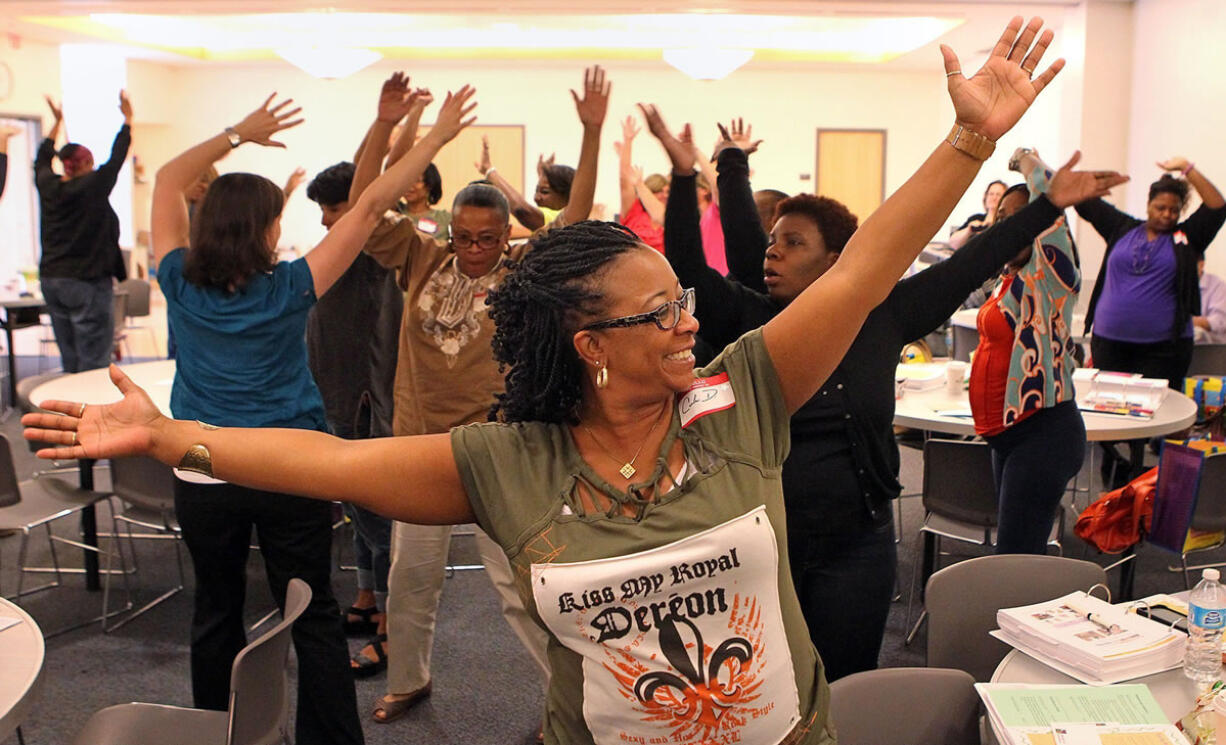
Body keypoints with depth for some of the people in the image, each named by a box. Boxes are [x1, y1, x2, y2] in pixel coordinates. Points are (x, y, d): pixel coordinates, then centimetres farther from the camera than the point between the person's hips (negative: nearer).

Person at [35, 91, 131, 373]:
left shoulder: (47, 187, 5)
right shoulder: (92, 187, -12)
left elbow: (42, 159, 24)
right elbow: (117, 158, -5)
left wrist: (57, 122, 32)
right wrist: (127, 119, 5)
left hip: (51, 280, 7)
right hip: (87, 282, -7)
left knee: (69, 358, 12)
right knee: (93, 361, -5)